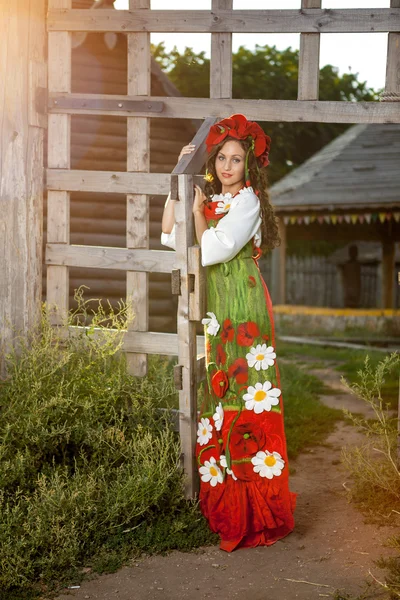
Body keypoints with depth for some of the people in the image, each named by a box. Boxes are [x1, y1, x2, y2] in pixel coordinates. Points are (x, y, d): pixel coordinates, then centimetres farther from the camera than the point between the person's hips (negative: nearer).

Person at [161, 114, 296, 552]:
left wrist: (197, 208, -4)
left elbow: (211, 250, -16)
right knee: (216, 394, 8)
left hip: (240, 307, -7)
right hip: (212, 306, 7)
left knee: (243, 397, -6)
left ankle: (251, 511, -1)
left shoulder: (247, 201, -7)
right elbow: (170, 236, 8)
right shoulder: (212, 199, 16)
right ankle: (221, 496, 17)